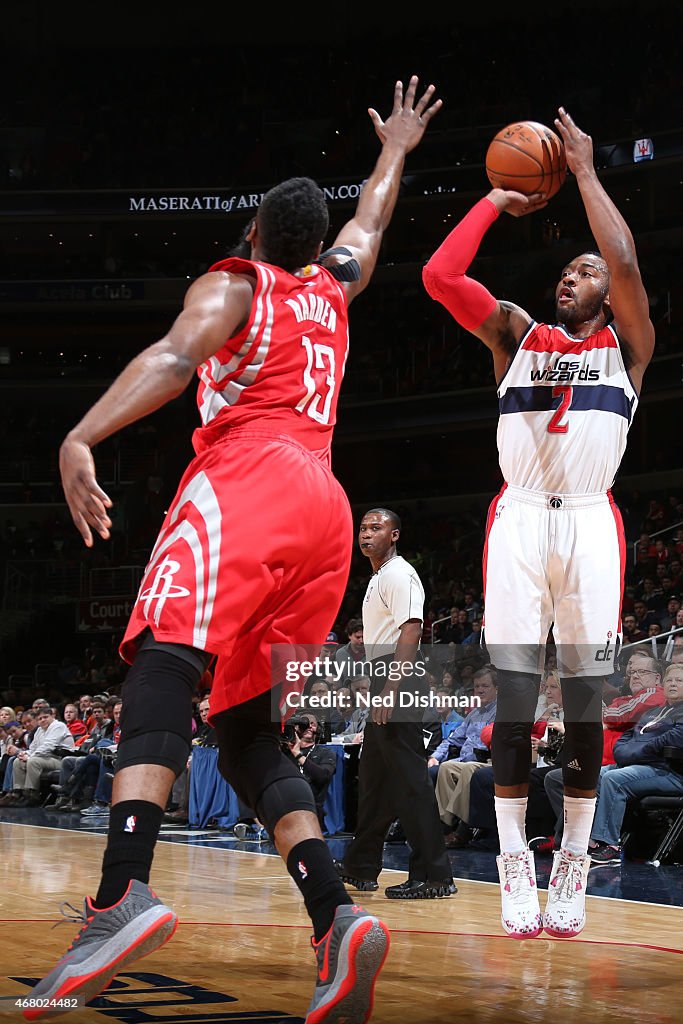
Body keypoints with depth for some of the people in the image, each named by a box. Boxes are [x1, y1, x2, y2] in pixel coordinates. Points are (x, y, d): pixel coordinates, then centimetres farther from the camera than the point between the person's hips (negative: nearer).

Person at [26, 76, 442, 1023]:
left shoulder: (232, 285, 12)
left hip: (246, 478, -6)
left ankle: (123, 894, -45)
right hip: (324, 507, 7)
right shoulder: (331, 290, 30)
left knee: (164, 664, -23)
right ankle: (334, 917, -13)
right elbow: (370, 223, 52)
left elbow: (174, 357, -10)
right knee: (248, 725, 6)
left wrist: (81, 439, -22)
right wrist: (396, 150, 69)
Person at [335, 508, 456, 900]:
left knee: (409, 777, -12)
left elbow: (410, 631, -21)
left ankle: (435, 875, -12)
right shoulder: (379, 577, 22)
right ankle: (361, 866, 27)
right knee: (374, 777, 17)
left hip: (398, 679, -11)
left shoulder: (398, 573, -10)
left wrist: (391, 690, -27)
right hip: (384, 682, 11)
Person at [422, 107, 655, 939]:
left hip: (590, 524, -1)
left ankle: (573, 866, 9)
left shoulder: (626, 343, 11)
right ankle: (515, 866, 2)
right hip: (518, 521, 1)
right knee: (515, 698, -4)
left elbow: (626, 261, -9)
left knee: (584, 699, 0)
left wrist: (585, 172, -1)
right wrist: (498, 200, 8)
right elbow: (439, 276, 2)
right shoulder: (517, 334, 16)